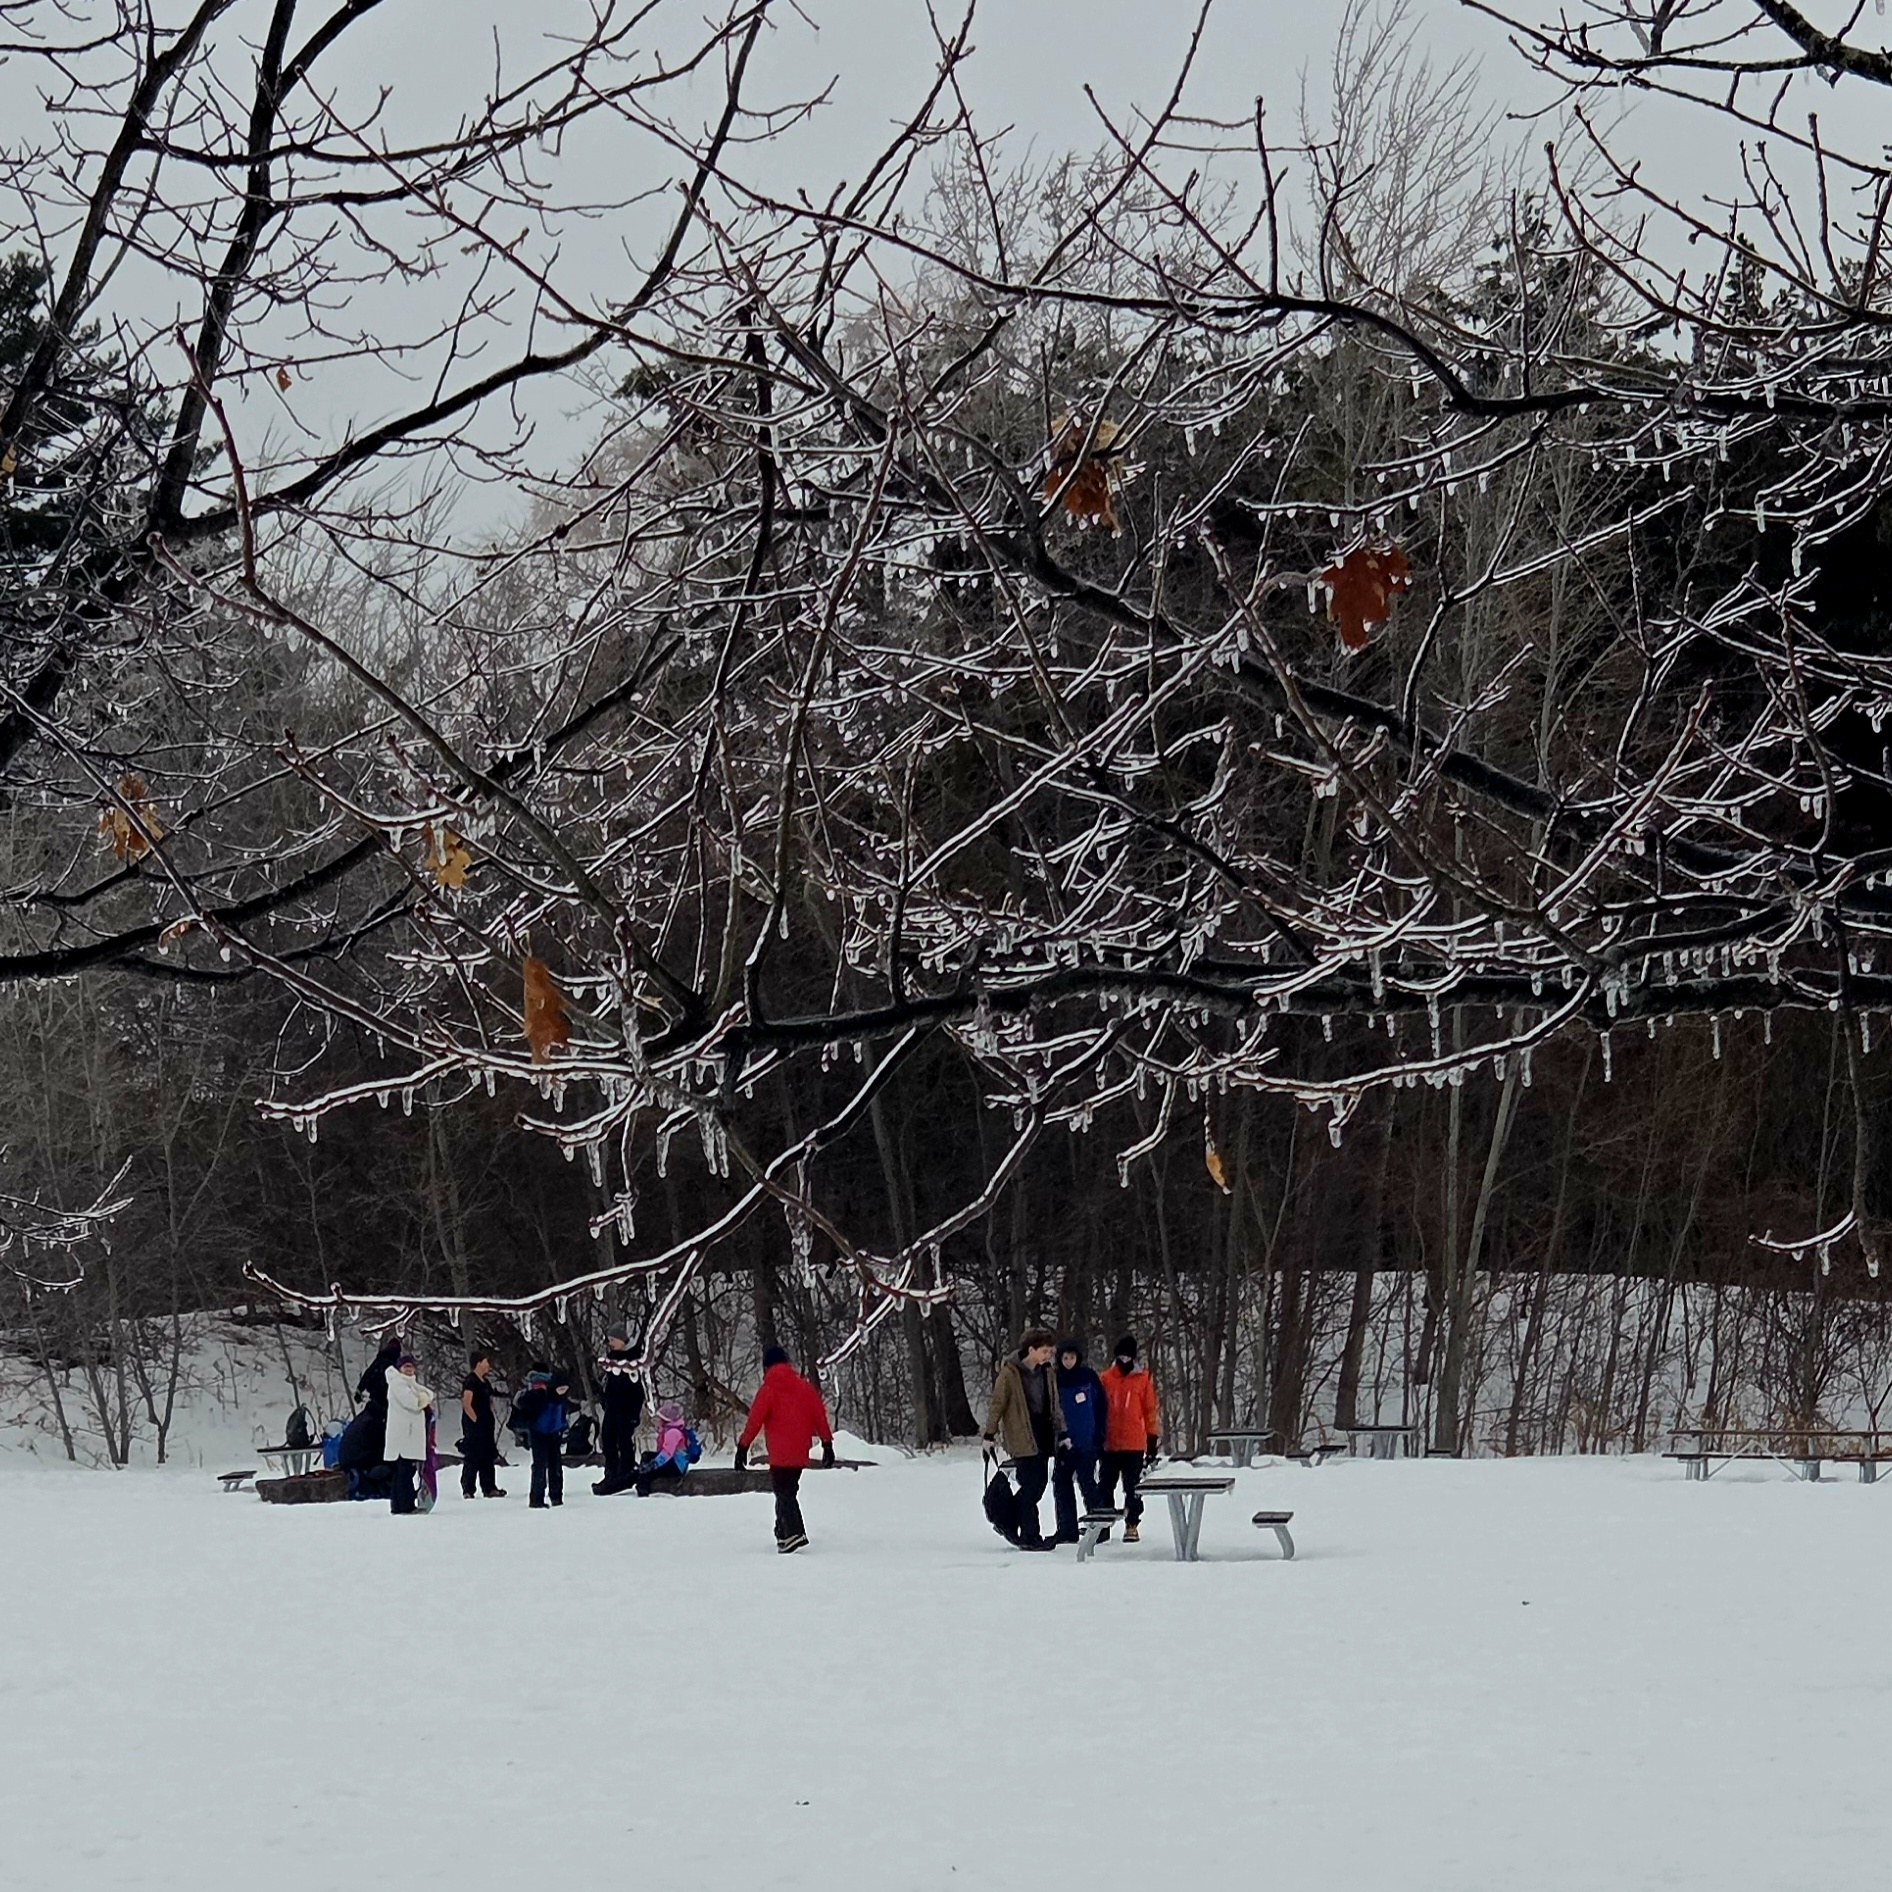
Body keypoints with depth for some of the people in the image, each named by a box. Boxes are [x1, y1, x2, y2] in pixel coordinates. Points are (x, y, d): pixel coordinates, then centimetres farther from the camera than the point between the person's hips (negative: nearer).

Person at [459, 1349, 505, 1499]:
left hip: (485, 1426, 9)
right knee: (472, 1458, -6)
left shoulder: (485, 1381, 15)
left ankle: (489, 1488, 16)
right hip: (473, 1426, -9)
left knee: (488, 1458, 11)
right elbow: (466, 1404, -20)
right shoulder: (470, 1381, -14)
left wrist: (489, 1422, 16)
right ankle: (468, 1490, -2)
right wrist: (476, 1420, -18)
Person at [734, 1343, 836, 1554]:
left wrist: (743, 1447, -5)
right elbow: (820, 1416, 9)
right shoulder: (804, 1387, 9)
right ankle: (783, 1533, 24)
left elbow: (755, 1420, -9)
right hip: (800, 1452, 6)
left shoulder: (768, 1389, -6)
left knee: (784, 1493, -8)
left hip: (780, 1454, -6)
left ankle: (795, 1533, -24)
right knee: (788, 1490, 19)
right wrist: (827, 1443, 15)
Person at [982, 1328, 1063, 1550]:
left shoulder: (1046, 1371, 10)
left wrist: (1061, 1432, 13)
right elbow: (997, 1403, -5)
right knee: (1031, 1486, -8)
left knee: (1038, 1485, 8)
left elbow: (1054, 1404, 17)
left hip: (1043, 1436, 7)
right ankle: (1030, 1537, -1)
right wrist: (990, 1434, -4)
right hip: (1021, 1437, -7)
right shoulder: (1010, 1373, -9)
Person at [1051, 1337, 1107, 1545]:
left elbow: (1100, 1408, 3)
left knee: (1086, 1482, -5)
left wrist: (1099, 1438, -2)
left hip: (1087, 1442, -3)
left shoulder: (1088, 1377, 0)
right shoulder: (1055, 1380, 4)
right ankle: (1067, 1530, 9)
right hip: (1064, 1443, 3)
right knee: (1061, 1483, 2)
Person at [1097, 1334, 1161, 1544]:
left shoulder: (1143, 1379, 3)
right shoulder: (1104, 1379, 5)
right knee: (1106, 1486, 6)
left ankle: (1132, 1525, 7)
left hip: (1134, 1444, -1)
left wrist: (1152, 1441, 3)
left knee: (1132, 1487, 1)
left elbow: (1150, 1411, 5)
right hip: (1109, 1444, 2)